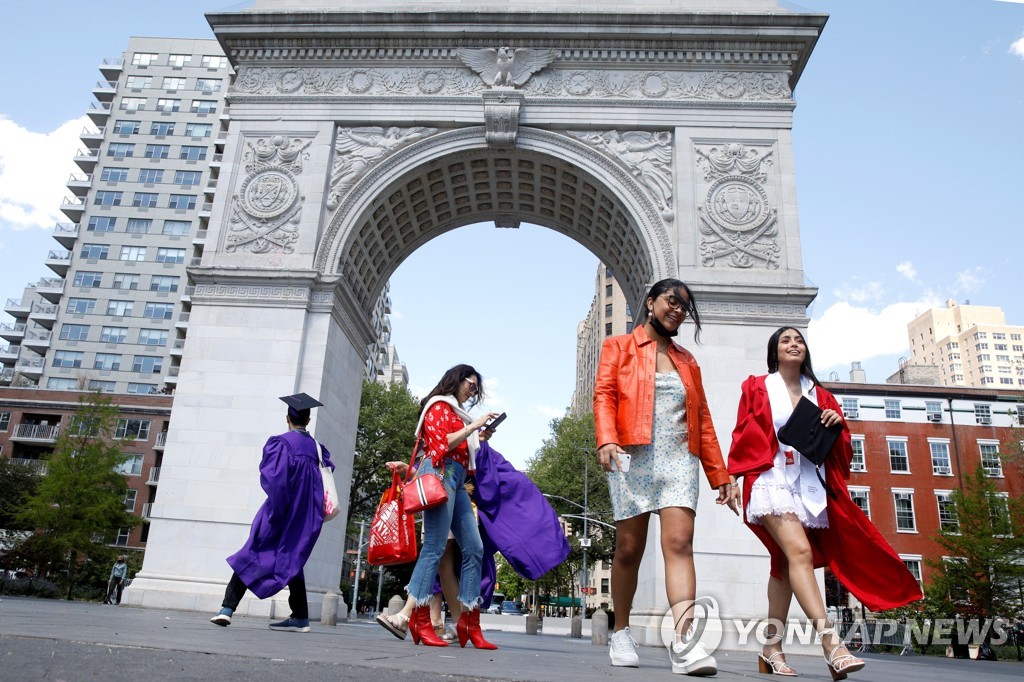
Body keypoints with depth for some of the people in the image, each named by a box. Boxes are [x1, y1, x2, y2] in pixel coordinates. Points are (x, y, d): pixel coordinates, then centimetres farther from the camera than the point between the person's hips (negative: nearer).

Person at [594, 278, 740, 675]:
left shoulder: (687, 362, 22)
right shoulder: (619, 347, 12)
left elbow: (702, 419, 18)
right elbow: (604, 394, -2)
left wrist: (720, 476, 12)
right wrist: (607, 440, -21)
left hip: (679, 460, 3)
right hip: (633, 458, -2)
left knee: (679, 542, -14)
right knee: (629, 549, 2)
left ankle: (685, 642, -20)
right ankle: (621, 635, 17)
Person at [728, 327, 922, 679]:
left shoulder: (819, 395, 16)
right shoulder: (757, 388, 6)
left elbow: (838, 448, 16)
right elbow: (744, 438, 3)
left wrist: (838, 424, -5)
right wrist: (735, 480, -7)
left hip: (808, 484, 5)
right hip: (771, 479, -4)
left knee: (785, 564, 7)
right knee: (800, 551, -23)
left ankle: (771, 649, 15)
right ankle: (831, 644, -29)